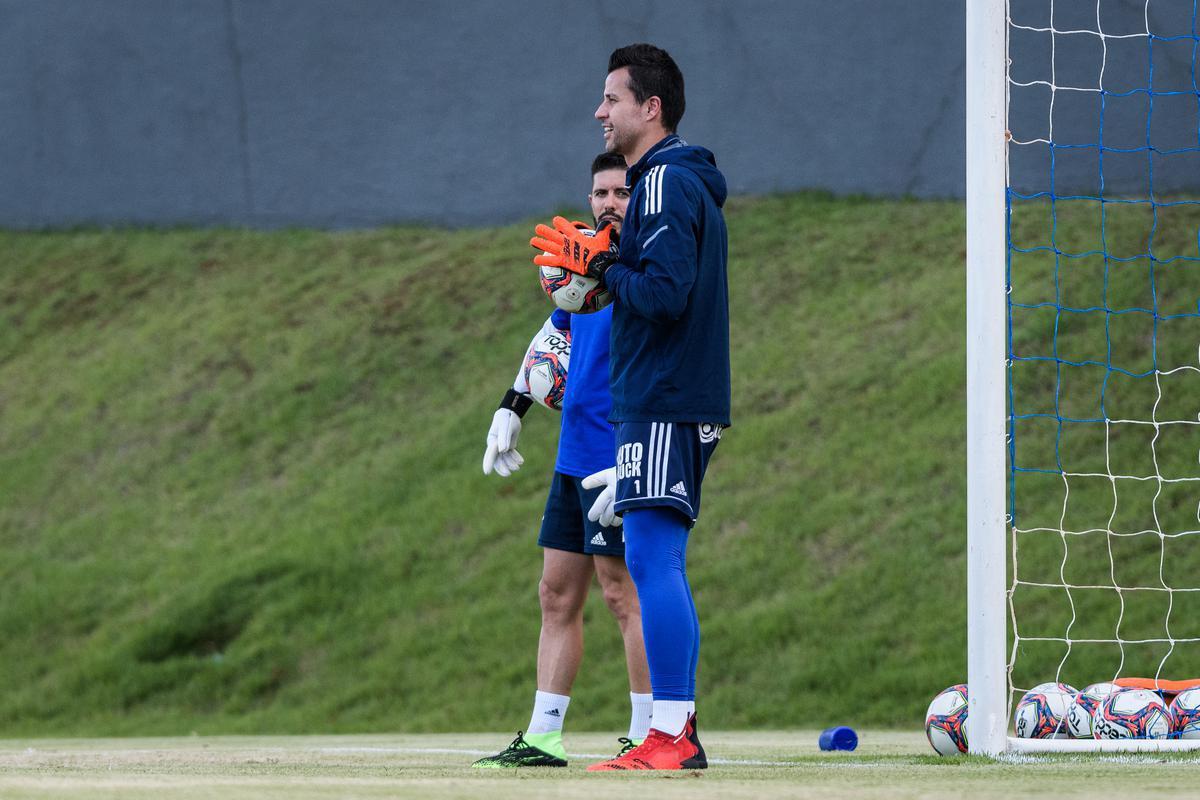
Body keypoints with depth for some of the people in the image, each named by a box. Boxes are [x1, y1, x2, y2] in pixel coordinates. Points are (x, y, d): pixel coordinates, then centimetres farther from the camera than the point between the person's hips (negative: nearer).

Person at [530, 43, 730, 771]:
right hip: (681, 401, 10)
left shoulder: (667, 184, -12)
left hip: (663, 404, -10)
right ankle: (680, 732, 11)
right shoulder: (688, 182, 20)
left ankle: (669, 737, -17)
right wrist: (604, 268, 12)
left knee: (651, 557, -13)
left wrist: (600, 266, -9)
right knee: (661, 564, 11)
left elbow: (663, 294, -22)